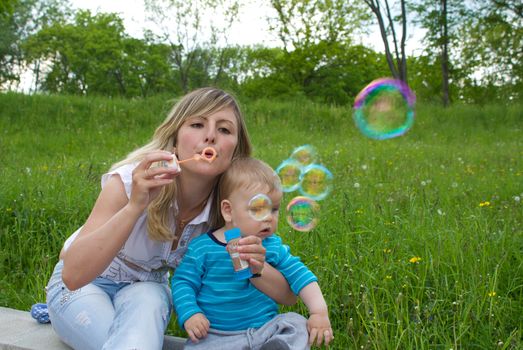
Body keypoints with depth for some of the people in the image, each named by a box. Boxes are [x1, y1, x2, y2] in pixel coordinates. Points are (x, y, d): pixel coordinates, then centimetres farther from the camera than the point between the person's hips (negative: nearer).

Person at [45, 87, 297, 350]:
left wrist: (256, 267, -36)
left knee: (148, 302, -32)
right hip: (83, 286, -2)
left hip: (147, 287, 3)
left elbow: (288, 294, -14)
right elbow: (73, 275, -36)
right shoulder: (132, 181, -28)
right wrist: (135, 206, -48)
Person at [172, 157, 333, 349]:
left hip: (265, 330, 2)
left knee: (297, 324, -17)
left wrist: (320, 312, -7)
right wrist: (189, 315, -16)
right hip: (215, 334, -2)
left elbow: (300, 275, 3)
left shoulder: (273, 246, 2)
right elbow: (183, 282, 0)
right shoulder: (203, 247, -5)